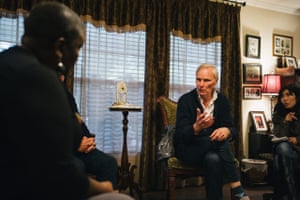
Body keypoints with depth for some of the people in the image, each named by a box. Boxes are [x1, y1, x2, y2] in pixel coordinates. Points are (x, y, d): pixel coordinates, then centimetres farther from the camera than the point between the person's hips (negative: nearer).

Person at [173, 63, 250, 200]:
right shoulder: (186, 100, -11)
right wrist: (197, 127, -42)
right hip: (188, 148, -3)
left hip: (213, 149, 3)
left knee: (213, 159, -34)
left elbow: (232, 129, -6)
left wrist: (226, 131, -33)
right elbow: (180, 135, -19)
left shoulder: (222, 100, 0)